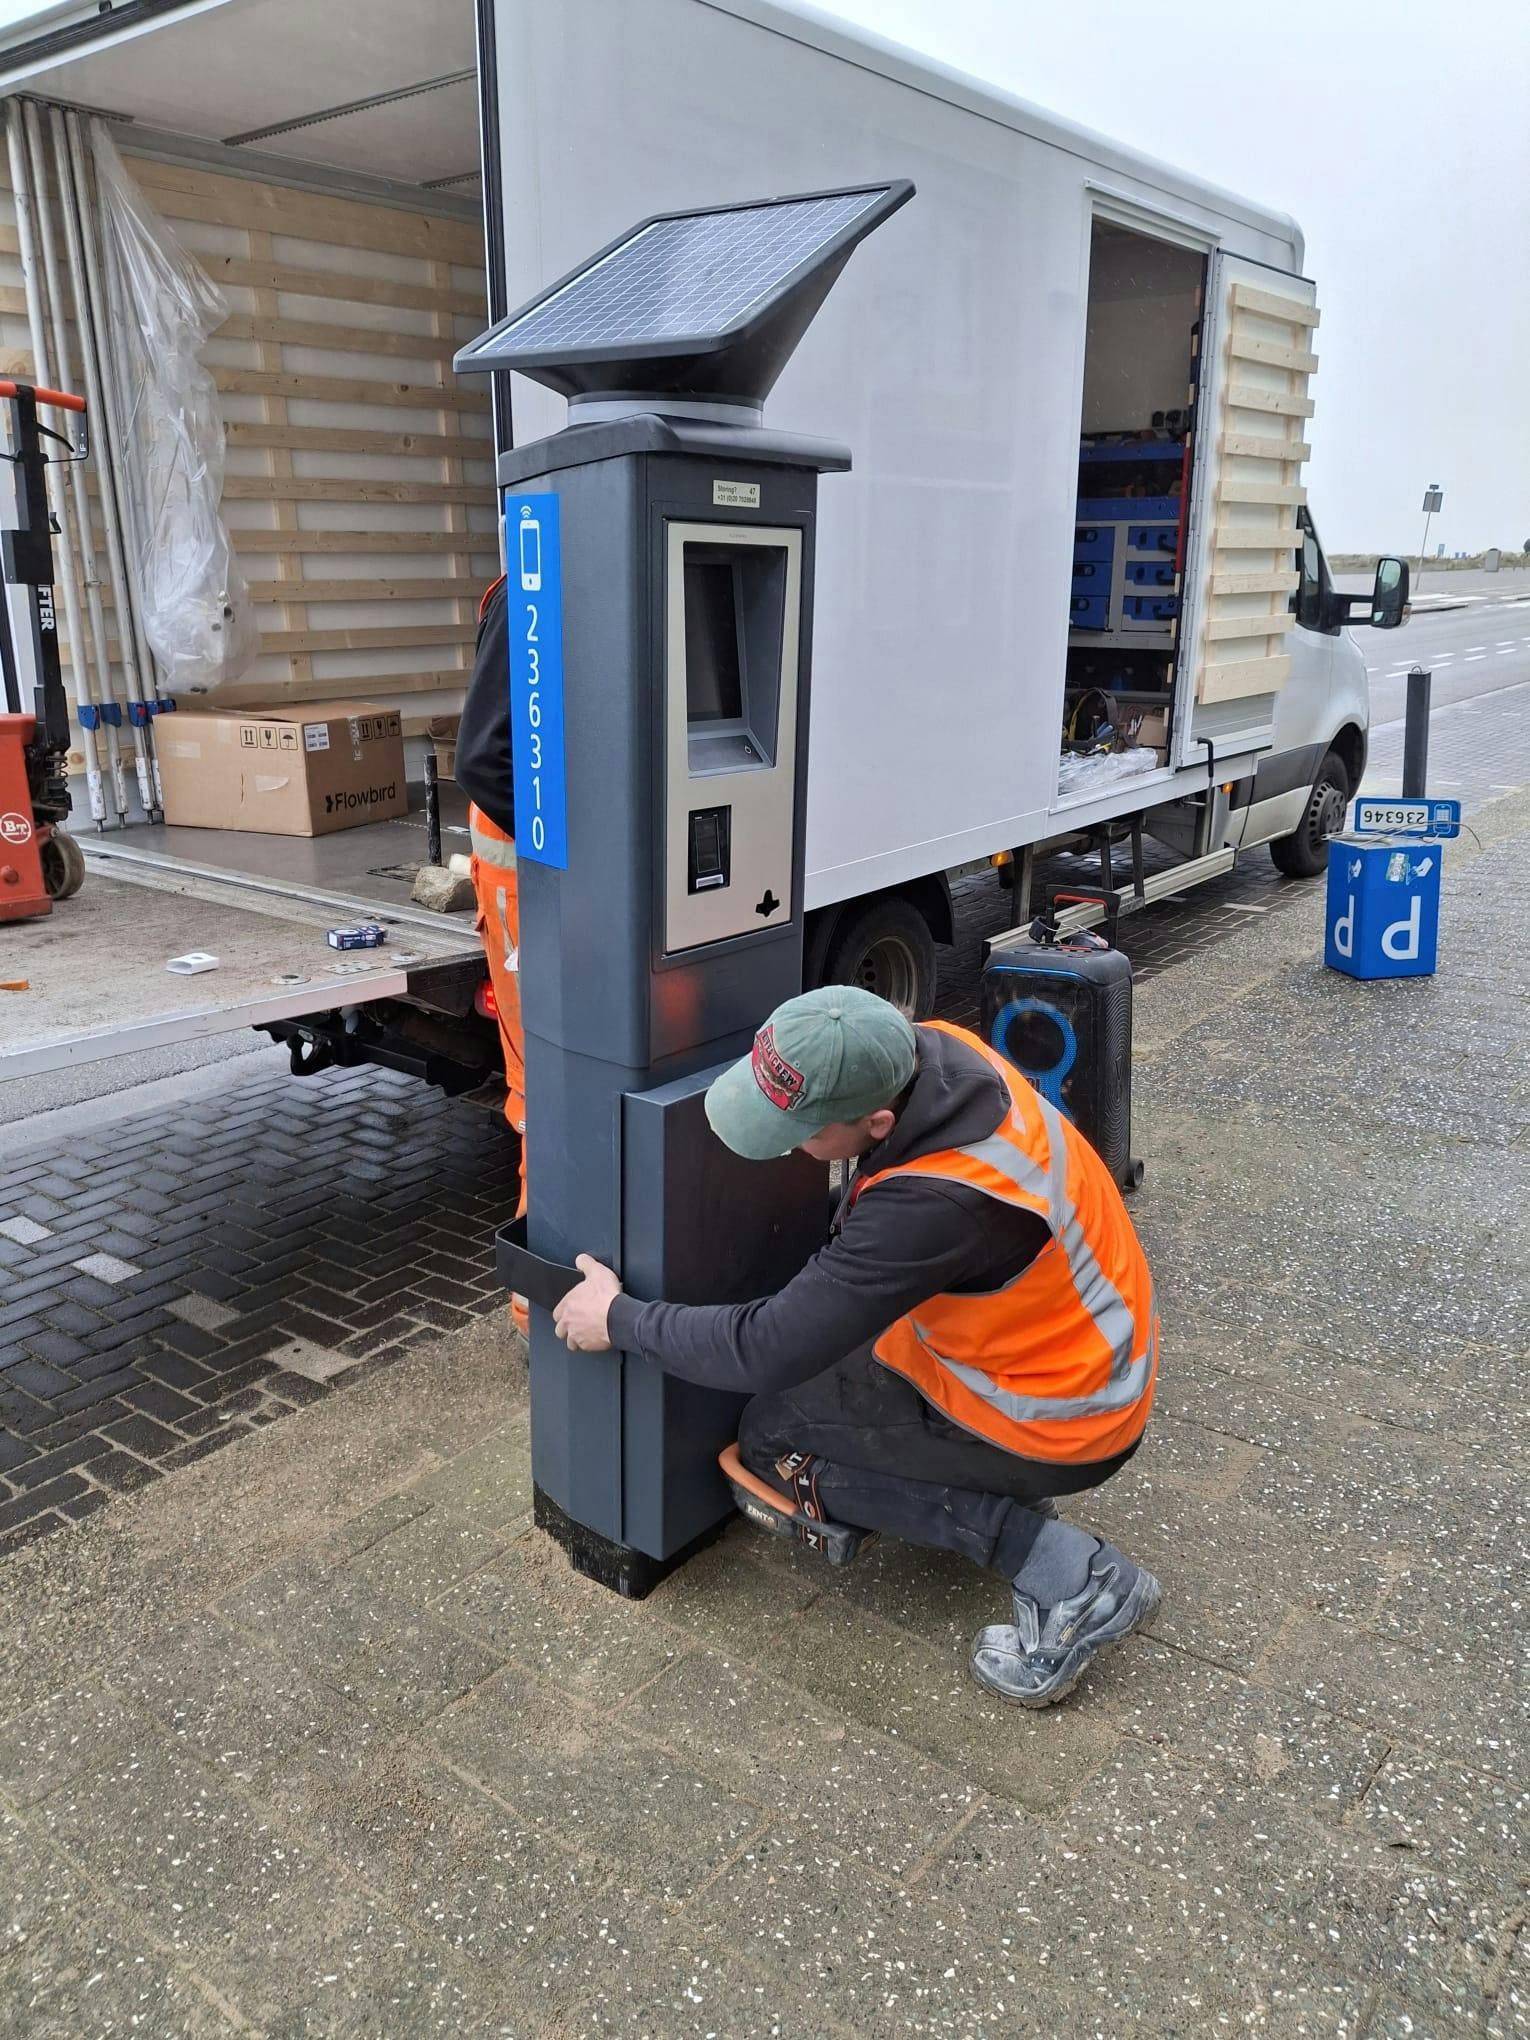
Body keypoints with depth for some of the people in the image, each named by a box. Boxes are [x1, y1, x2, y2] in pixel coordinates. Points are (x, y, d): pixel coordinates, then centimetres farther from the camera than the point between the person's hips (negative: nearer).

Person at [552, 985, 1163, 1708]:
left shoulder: (932, 1205, -38)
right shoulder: (934, 1047, -15)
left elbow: (770, 1350, -29)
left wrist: (618, 1319, -16)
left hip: (1063, 1419, -8)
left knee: (772, 1440, -2)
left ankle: (1063, 1570, -5)